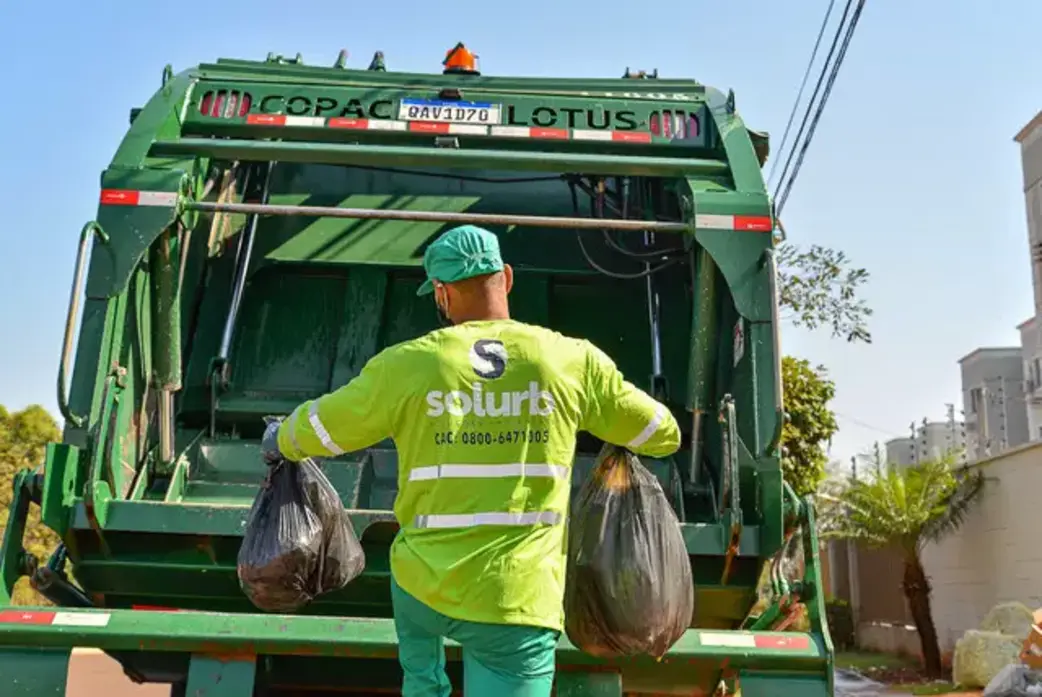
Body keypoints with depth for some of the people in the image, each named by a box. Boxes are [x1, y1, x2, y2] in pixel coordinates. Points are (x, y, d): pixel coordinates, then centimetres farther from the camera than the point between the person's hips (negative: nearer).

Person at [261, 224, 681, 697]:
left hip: (425, 583, 1)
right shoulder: (572, 361, -3)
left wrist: (280, 439, 33)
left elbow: (314, 431, 10)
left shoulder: (406, 365, -4)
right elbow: (663, 435, 10)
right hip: (518, 602, -1)